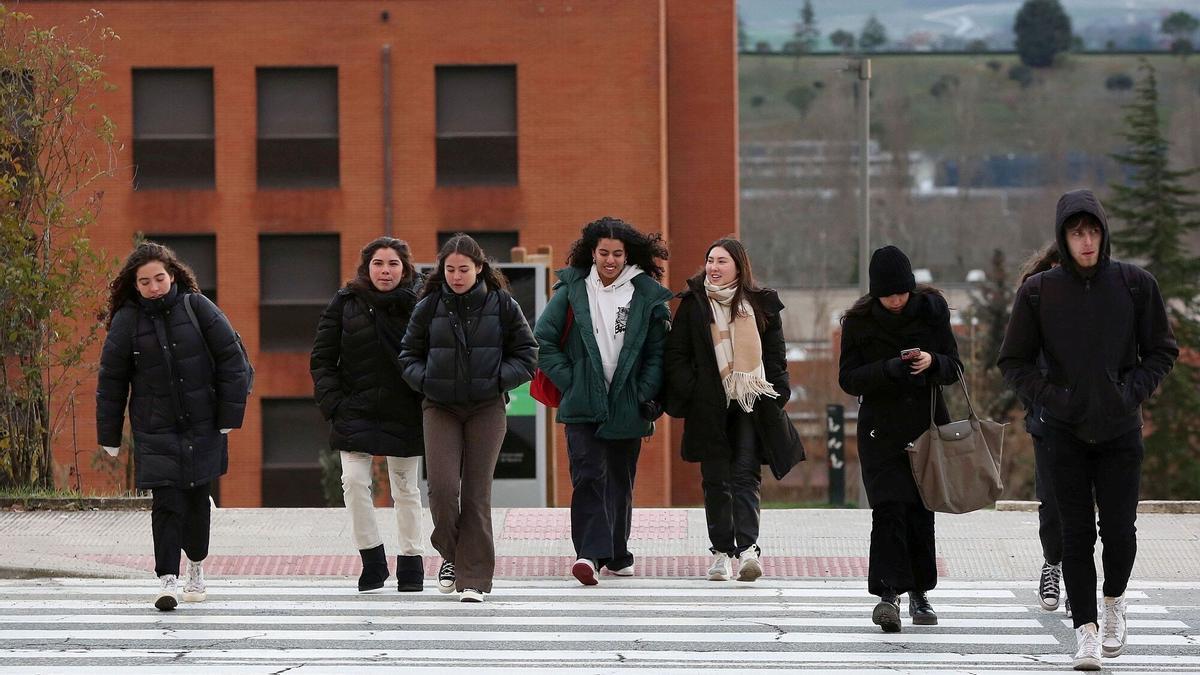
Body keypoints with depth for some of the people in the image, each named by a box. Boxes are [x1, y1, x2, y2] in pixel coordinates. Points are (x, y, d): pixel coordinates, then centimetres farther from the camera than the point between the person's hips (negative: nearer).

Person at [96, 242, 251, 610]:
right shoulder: (127, 320, -3)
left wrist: (230, 414, -4)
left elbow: (232, 359, -1)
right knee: (167, 501, -12)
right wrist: (109, 436, 5)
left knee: (197, 497, 11)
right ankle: (167, 579, -11)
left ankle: (196, 565, 33)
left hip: (202, 425, 1)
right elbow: (111, 380, 4)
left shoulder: (197, 307, -3)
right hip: (155, 429, -1)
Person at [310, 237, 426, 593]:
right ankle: (372, 561, 0)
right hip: (356, 412, 1)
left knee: (405, 490, 7)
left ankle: (410, 565, 19)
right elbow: (321, 359, 3)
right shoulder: (346, 303, 1)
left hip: (404, 414, -1)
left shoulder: (419, 304, -2)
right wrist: (333, 402, -7)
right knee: (354, 482, -12)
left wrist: (428, 403, -9)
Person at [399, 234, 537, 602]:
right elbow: (409, 354, 11)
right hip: (441, 408, 1)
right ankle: (452, 555, 15)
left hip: (486, 407, -1)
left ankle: (474, 578, 2)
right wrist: (425, 379, -8)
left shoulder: (501, 305, 0)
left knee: (477, 491, -3)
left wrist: (497, 379, -11)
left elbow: (526, 355, 4)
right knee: (442, 486, -12)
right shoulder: (429, 307, 3)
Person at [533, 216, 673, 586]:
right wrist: (568, 381, -4)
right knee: (588, 475, -15)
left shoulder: (647, 295, 4)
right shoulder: (572, 290, 2)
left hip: (628, 406, 1)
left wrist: (646, 395, -4)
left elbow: (658, 351, 6)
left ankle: (617, 554, 23)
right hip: (583, 404, -1)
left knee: (620, 482, 10)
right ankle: (590, 553, -22)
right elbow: (543, 340, 4)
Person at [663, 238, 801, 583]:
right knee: (715, 480, 3)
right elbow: (675, 356, 5)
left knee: (745, 476, -10)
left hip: (750, 406, -1)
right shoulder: (693, 305, 6)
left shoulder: (762, 305, 7)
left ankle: (747, 548, -19)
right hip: (709, 408, 1)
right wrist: (692, 392, -6)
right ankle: (721, 551, 9)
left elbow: (776, 356, 10)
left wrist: (775, 395, -1)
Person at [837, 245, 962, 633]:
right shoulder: (859, 321, -4)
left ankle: (920, 594, 21)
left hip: (927, 424, 2)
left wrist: (932, 362, -18)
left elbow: (954, 368, 4)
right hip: (882, 429, -2)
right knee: (889, 509, -16)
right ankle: (888, 594, -22)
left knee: (921, 512, 7)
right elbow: (848, 379, -7)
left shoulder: (932, 310, 1)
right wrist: (891, 369, -22)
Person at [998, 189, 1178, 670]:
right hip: (1066, 431, 0)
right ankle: (1086, 630, 5)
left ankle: (1114, 600, 26)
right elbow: (1013, 362, 5)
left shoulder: (1135, 284, -2)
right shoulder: (1038, 292, -2)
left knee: (1119, 530, -2)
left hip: (1121, 430, 0)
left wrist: (1133, 391, -8)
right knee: (1077, 534, -1)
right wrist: (1050, 396, -9)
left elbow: (1163, 351, 7)